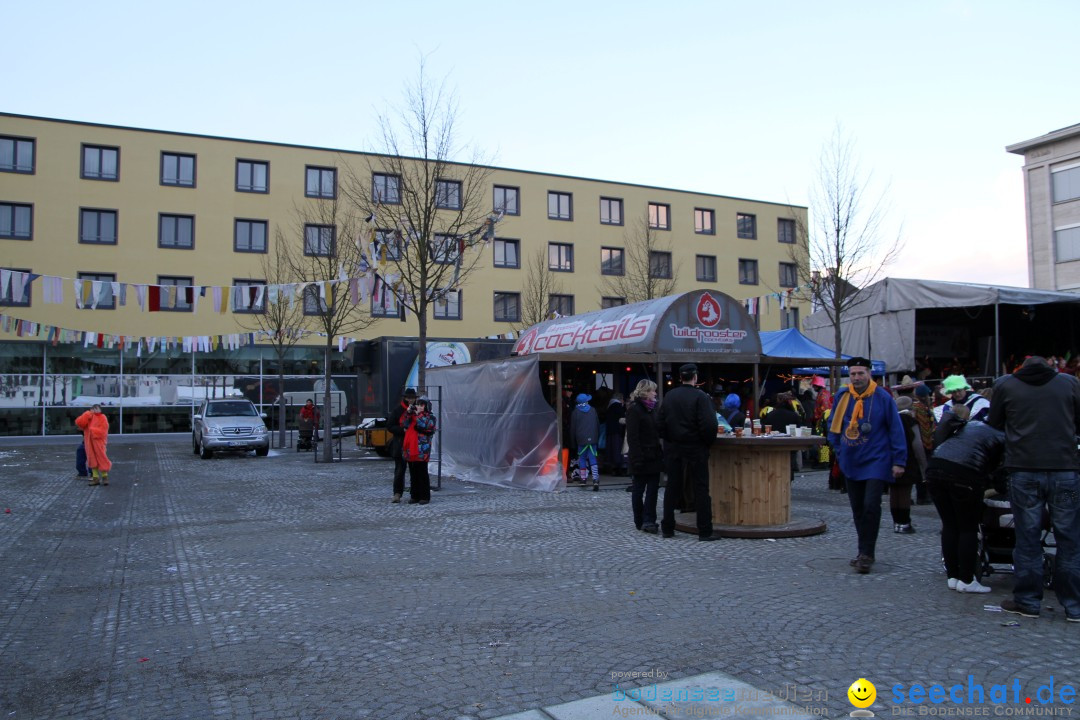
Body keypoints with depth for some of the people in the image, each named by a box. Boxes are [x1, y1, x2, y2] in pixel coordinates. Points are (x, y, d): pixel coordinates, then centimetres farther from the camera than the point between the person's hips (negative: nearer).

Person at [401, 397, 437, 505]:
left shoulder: (430, 418, 2)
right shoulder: (412, 415, 18)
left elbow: (424, 426, -16)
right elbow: (404, 425, 4)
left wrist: (418, 414, -12)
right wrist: (408, 412, -4)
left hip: (421, 451, -6)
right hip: (410, 449, 6)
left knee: (422, 474, -2)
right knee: (413, 474, 10)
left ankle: (425, 497, 4)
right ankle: (414, 496, 17)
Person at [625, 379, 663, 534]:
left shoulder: (652, 408, 14)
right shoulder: (634, 410, -11)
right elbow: (632, 437, -16)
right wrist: (637, 459, -21)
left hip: (654, 456, 7)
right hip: (641, 457, -7)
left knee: (653, 489, 1)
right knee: (638, 490, 5)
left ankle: (648, 521, 2)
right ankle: (640, 522, 13)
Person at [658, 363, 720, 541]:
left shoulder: (669, 396, 3)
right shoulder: (700, 397, -12)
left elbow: (659, 423, 3)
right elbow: (709, 425, -19)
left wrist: (668, 439, 11)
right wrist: (709, 442, -3)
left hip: (673, 448, 5)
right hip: (695, 448, -5)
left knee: (673, 487, 11)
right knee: (700, 488, 2)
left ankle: (667, 528, 15)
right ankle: (705, 531, 2)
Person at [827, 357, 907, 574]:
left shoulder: (883, 397, -8)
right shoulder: (842, 396, 2)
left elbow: (896, 430, -5)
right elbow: (833, 425, 13)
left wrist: (898, 461, -7)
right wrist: (838, 450, 5)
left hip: (876, 461, -4)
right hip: (850, 463, 4)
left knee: (871, 506, -14)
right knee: (857, 509, 10)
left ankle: (866, 554, -6)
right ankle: (864, 552, 22)